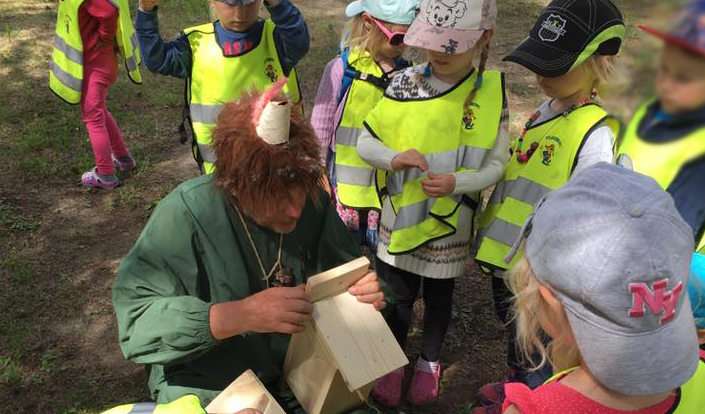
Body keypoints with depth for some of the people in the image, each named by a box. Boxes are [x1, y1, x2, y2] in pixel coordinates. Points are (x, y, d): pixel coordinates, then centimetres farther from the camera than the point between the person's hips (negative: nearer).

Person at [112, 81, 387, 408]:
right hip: (207, 391, -3)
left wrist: (365, 291, -14)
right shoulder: (186, 213, -21)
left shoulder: (313, 203, -8)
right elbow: (135, 319, -24)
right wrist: (240, 316, -34)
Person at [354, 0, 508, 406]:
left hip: (449, 224, 0)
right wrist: (394, 159, -26)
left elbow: (496, 163, -6)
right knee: (399, 296, 17)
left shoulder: (491, 91, -11)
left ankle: (430, 363, 46)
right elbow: (365, 143, -5)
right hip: (400, 218, 0)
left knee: (439, 298, 20)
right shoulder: (405, 84, -12)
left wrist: (456, 182, -25)